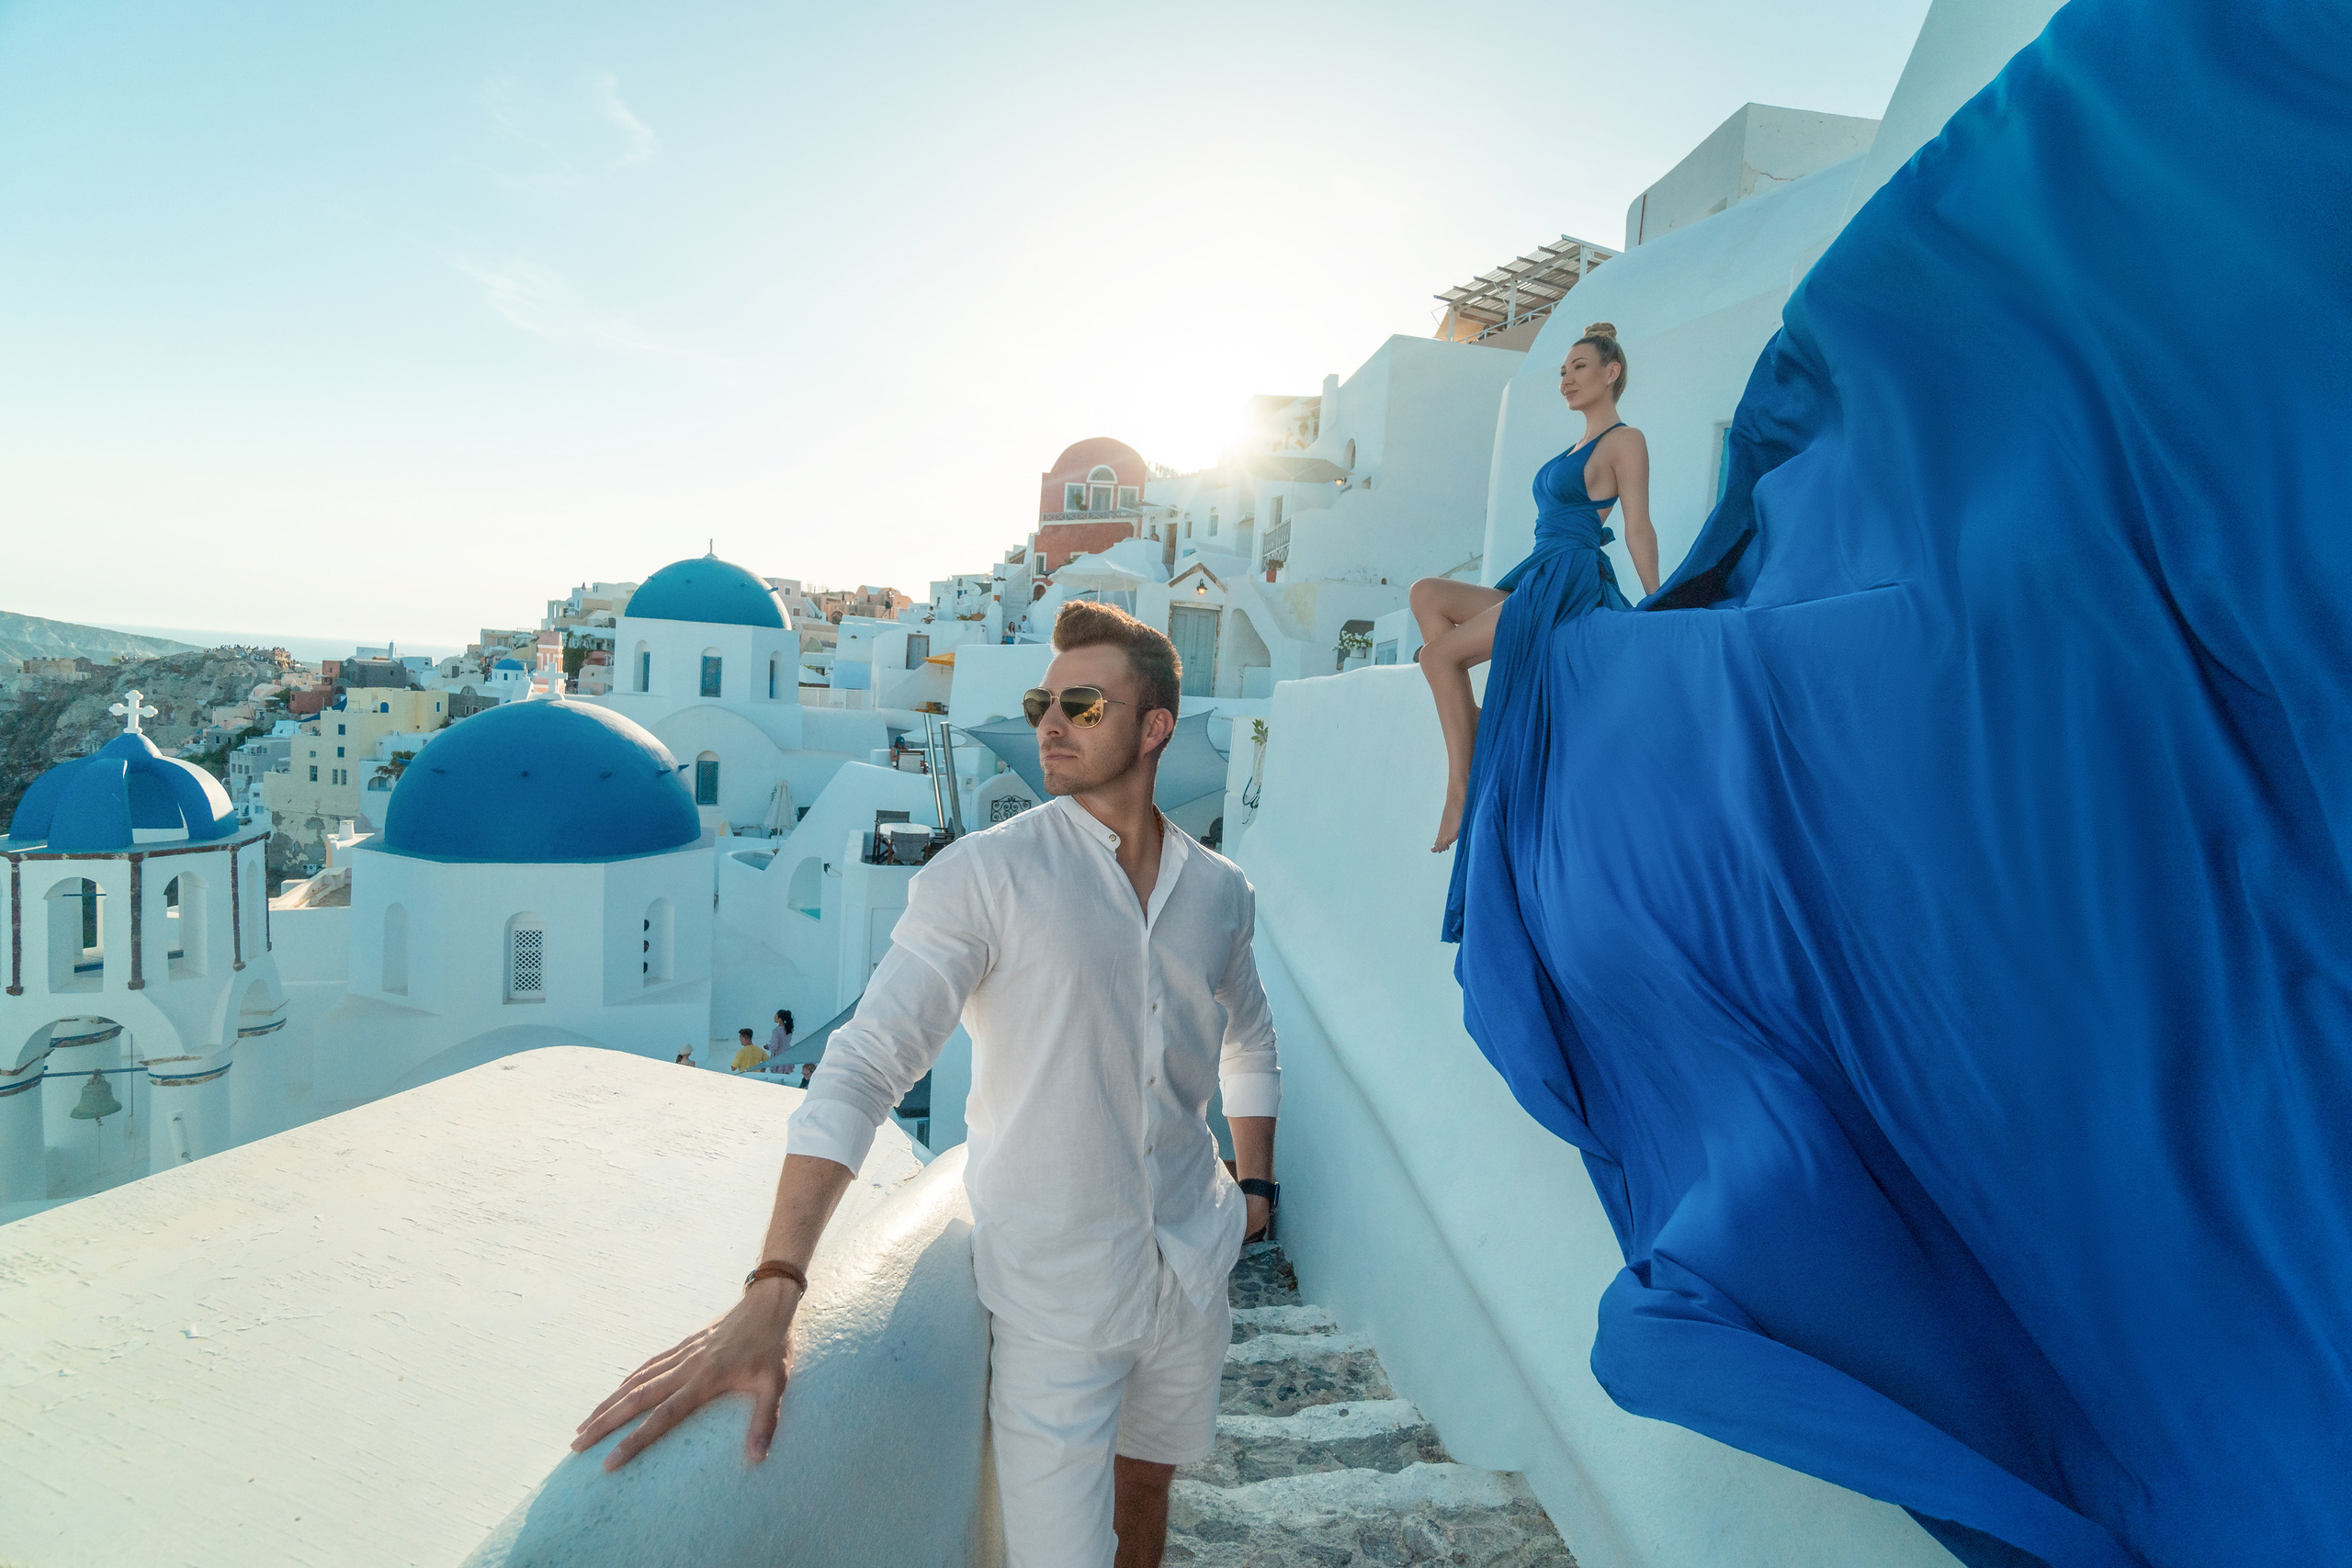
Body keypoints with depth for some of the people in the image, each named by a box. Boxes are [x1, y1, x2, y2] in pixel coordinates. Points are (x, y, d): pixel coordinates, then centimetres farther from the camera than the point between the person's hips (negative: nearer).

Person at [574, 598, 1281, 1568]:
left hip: (1192, 1271, 5)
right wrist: (770, 1296, -28)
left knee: (1144, 1485, 24)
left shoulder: (1221, 891, -1)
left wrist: (1255, 1180, 13)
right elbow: (862, 1069, -22)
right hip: (1055, 1295, -4)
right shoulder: (985, 876, -17)